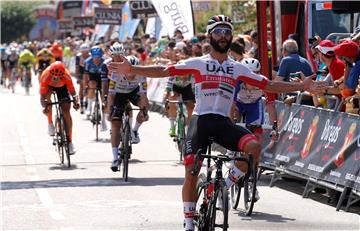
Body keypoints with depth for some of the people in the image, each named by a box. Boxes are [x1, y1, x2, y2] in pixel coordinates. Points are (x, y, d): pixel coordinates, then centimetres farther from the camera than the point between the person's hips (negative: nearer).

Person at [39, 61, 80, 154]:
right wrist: (44, 106, -52)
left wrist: (76, 101, -49)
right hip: (49, 86, 1)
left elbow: (72, 92, -32)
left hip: (62, 87, -1)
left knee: (66, 111, -12)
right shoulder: (45, 76, -39)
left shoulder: (66, 76, -37)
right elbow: (42, 96, -37)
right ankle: (50, 123, -11)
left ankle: (70, 141, -3)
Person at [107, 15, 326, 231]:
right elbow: (164, 71, -3)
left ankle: (228, 185, -2)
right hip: (201, 121, -2)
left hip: (224, 122, 2)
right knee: (191, 172, -10)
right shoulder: (198, 63, 5)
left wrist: (303, 86, 1)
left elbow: (268, 85, 9)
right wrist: (131, 69, -14)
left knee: (254, 146, -25)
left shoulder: (238, 68, 12)